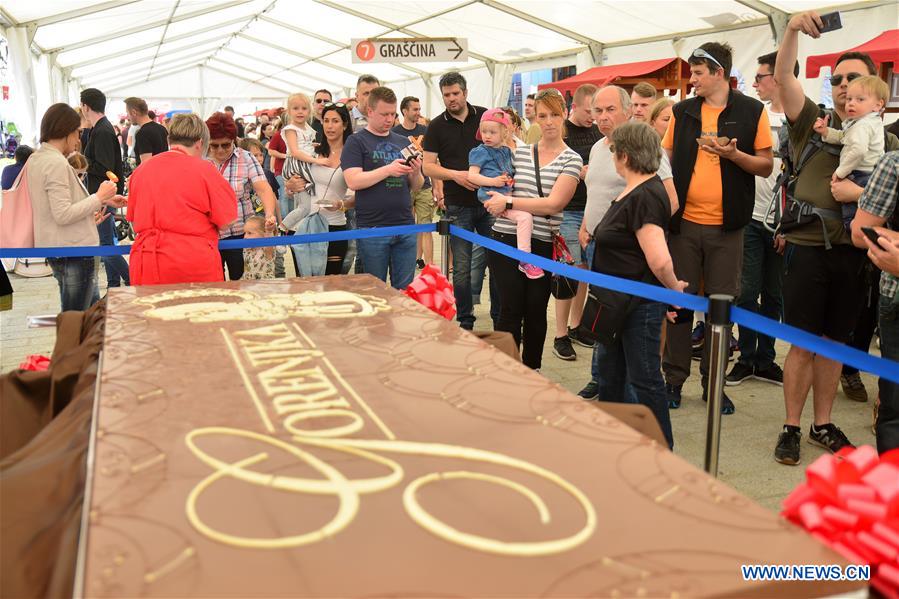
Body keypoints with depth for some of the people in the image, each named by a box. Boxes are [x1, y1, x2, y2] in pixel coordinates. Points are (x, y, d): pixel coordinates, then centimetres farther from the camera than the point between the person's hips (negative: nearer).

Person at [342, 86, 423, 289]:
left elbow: (416, 187, 16)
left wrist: (416, 174, -6)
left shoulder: (403, 142, 15)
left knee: (405, 290, 8)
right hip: (372, 227, -4)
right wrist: (388, 169, -19)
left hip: (406, 226, 4)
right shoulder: (356, 141, 1)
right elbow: (353, 181, -12)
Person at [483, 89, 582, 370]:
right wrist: (501, 205, -3)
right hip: (506, 239, 1)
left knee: (536, 310, 10)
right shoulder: (519, 153, 10)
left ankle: (531, 370, 27)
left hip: (542, 245, -1)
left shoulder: (571, 160, 0)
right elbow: (497, 188, 19)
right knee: (511, 309, 0)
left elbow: (554, 203, -12)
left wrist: (508, 202, -12)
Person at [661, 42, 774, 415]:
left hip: (726, 225, -2)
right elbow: (666, 158, 13)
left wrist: (733, 154, -17)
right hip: (684, 221, 2)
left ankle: (713, 383, 17)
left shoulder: (752, 111, 0)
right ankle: (674, 379, 18)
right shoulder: (682, 111, 8)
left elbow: (766, 166, 1)